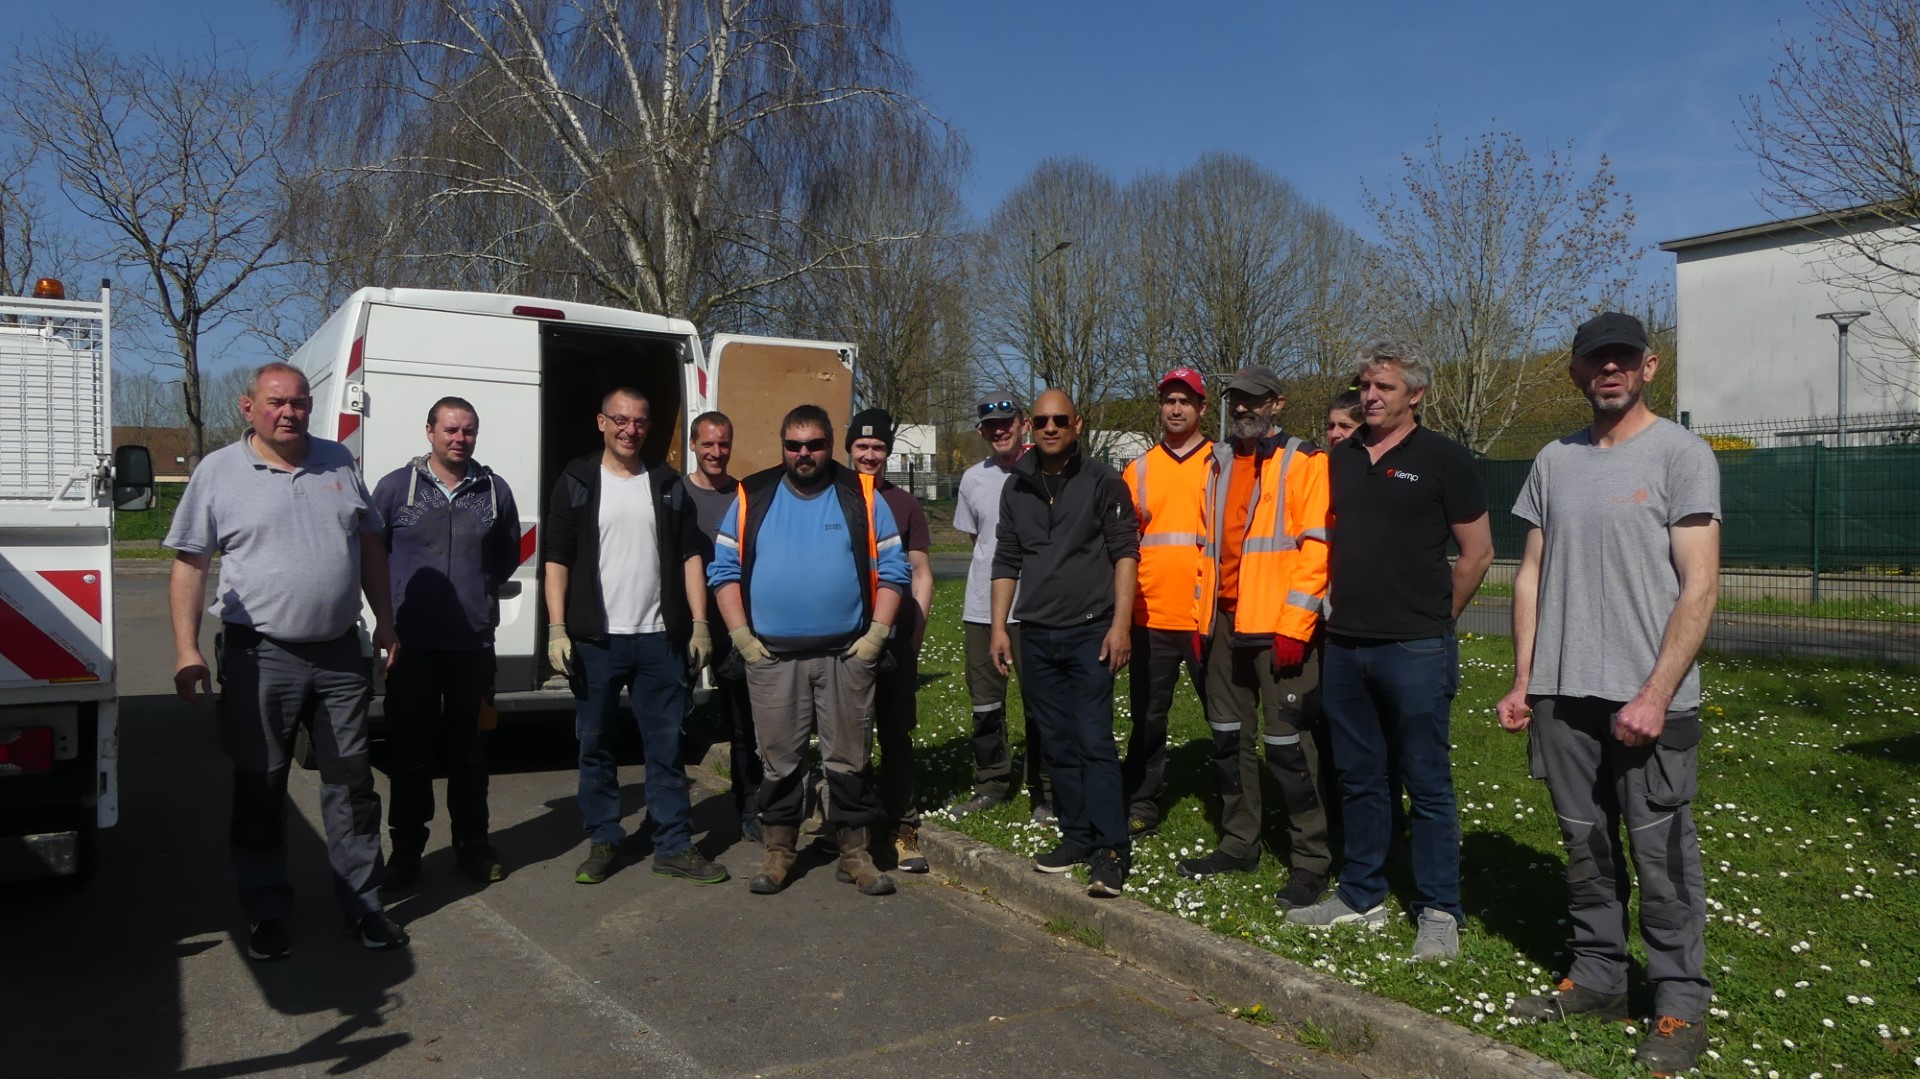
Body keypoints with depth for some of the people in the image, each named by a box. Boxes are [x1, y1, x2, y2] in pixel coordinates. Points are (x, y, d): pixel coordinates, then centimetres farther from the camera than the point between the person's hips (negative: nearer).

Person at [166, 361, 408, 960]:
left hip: (339, 653, 3)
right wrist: (186, 649, -10)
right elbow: (189, 565, -3)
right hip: (261, 657, -3)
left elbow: (369, 544, 14)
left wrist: (384, 620, 10)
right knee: (260, 789, 6)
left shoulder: (337, 461, 8)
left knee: (352, 781, 10)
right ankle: (267, 915, 20)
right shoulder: (218, 471, -2)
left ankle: (363, 904, 21)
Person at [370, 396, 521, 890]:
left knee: (470, 751, 10)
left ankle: (472, 845, 22)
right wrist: (392, 606, 6)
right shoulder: (396, 486, 2)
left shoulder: (495, 490, 7)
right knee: (411, 752, 5)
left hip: (474, 643, 2)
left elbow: (509, 555, 18)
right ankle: (406, 850, 18)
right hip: (411, 645, -2)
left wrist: (481, 589, 10)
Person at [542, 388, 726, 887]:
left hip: (660, 638, 2)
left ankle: (674, 845, 12)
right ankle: (603, 842, 19)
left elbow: (689, 556, 9)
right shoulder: (576, 483, 4)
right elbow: (556, 560, 0)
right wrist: (557, 629, -9)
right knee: (595, 745, 7)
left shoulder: (668, 484, 10)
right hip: (595, 639, -1)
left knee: (666, 745, 4)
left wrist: (699, 624, 1)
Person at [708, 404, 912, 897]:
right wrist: (742, 636, -3)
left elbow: (892, 570, 4)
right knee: (779, 759, 7)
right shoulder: (752, 498, 6)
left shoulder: (862, 497, 5)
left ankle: (854, 854, 17)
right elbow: (724, 570, 6)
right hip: (772, 657, 0)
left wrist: (876, 635, -5)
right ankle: (779, 852, 22)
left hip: (847, 655, 0)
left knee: (850, 759, 5)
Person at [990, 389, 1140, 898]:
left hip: (1090, 632, -5)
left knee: (1094, 741, -8)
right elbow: (1006, 561, 14)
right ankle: (1077, 835, 20)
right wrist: (999, 627, 9)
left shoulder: (1102, 481, -2)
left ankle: (1111, 849, -4)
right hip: (1036, 636, 5)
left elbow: (1125, 552, -4)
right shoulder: (1017, 487, 11)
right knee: (1057, 743, 9)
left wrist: (1121, 623, -12)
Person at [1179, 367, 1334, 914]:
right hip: (1226, 620, 7)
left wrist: (1294, 624, -17)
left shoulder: (1305, 463, -5)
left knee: (1287, 742, -5)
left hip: (1281, 625, -7)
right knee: (1229, 736, 13)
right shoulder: (1219, 464, 16)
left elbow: (1316, 547, -11)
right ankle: (1239, 843, 25)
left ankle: (1310, 860, 6)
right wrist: (1202, 616, 14)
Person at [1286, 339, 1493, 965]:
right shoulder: (1341, 459, 12)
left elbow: (1477, 552, -1)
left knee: (1427, 784, 2)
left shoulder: (1442, 459, -4)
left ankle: (1438, 912, 12)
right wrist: (1341, 606, 12)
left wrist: (1434, 618, 3)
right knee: (1358, 779, 14)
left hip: (1414, 651, -6)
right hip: (1345, 646, 6)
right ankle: (1360, 896, 26)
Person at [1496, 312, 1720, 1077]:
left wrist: (1655, 694, -16)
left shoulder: (1680, 454, -4)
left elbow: (1700, 587, -10)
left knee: (1660, 854, 2)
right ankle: (1597, 977, 26)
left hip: (1648, 699, -5)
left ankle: (1680, 1002, 16)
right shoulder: (1554, 462, 11)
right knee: (1585, 845, 13)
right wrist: (1522, 681, 7)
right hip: (1563, 695, 5)